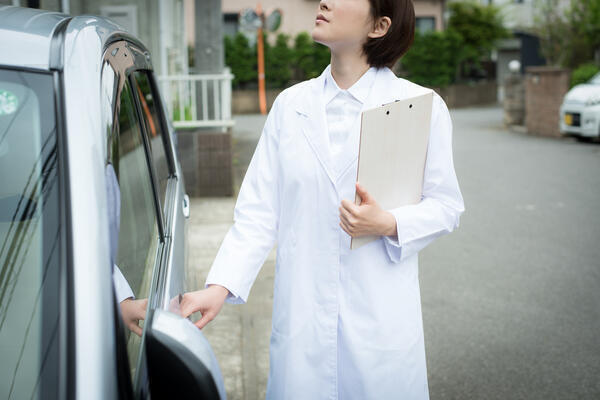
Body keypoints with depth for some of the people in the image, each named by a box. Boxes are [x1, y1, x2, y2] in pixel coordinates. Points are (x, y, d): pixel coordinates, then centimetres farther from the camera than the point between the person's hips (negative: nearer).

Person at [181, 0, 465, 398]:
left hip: (381, 316, -2)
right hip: (302, 315, 2)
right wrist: (220, 286, -9)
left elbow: (446, 206, 1)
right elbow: (258, 211, 2)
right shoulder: (291, 105, 5)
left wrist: (389, 224, -18)